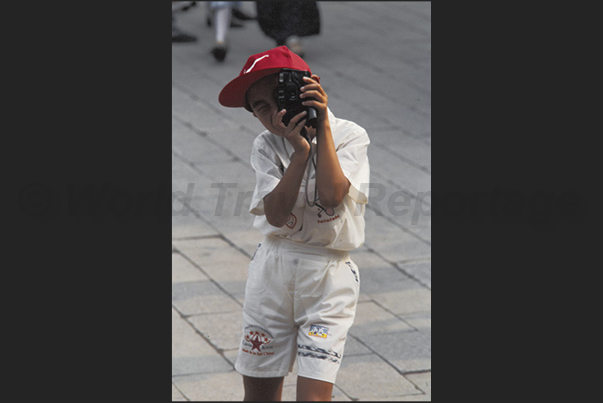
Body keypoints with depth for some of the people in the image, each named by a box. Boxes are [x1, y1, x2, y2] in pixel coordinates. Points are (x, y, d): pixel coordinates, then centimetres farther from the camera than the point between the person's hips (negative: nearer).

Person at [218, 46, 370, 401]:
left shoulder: (350, 136, -4)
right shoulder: (266, 147, 1)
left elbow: (331, 195, -20)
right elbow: (276, 214, -12)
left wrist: (322, 126, -18)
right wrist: (300, 150, -21)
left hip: (329, 272, -3)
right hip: (273, 267, 3)